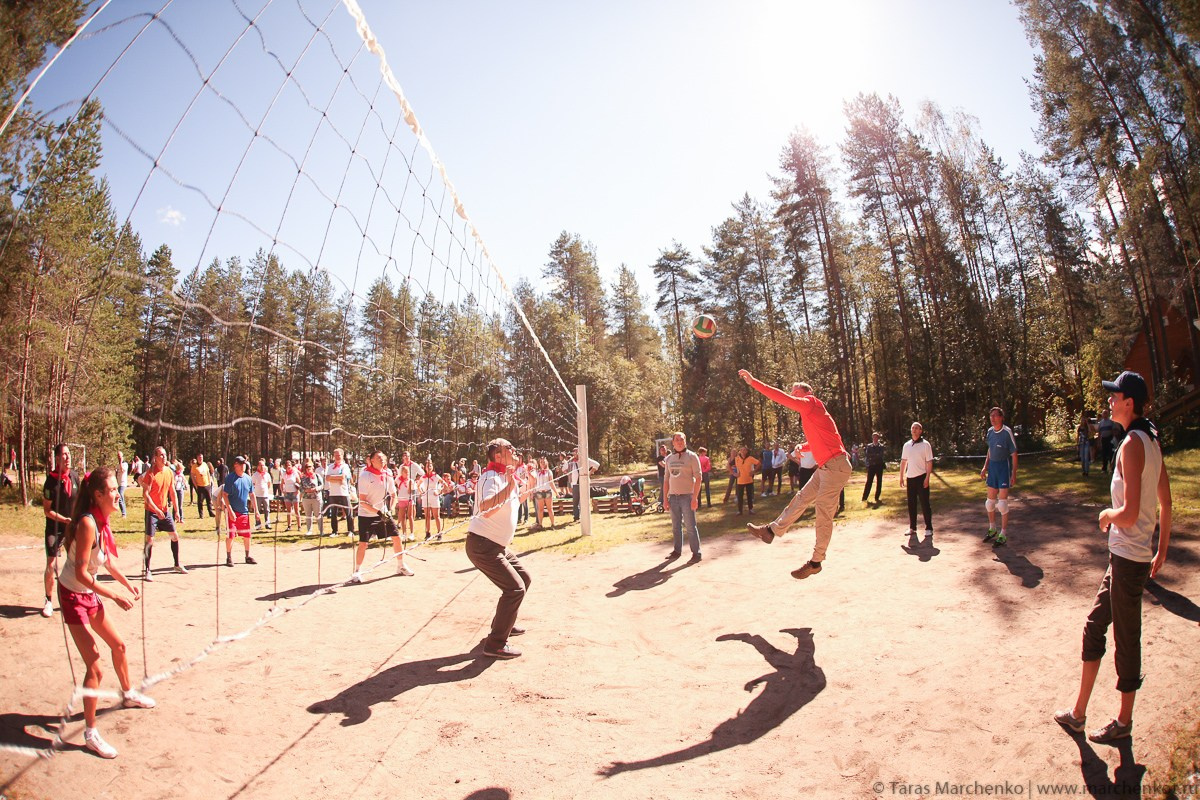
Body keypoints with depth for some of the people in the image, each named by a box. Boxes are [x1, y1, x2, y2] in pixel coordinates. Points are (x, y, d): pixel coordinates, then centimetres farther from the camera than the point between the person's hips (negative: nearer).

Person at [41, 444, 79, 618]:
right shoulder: (51, 481, -16)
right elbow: (47, 511, -12)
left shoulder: (75, 477, -1)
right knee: (51, 566, -4)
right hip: (54, 528, -4)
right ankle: (49, 601, 12)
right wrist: (65, 519, -21)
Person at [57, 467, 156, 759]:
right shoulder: (87, 523, -27)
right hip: (73, 596, -9)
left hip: (89, 595, 9)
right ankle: (90, 733, 3)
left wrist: (127, 584, 13)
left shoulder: (102, 520, -1)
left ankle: (128, 694, 44)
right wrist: (115, 595, -25)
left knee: (118, 645, 22)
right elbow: (81, 572, -27)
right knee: (94, 667, -9)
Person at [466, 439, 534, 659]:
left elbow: (513, 502, 27)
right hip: (482, 545, -10)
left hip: (498, 546, 10)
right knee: (515, 588, -15)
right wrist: (509, 487, -42)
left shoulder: (505, 476, 11)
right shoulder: (491, 477, -19)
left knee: (524, 579, 19)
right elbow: (485, 508, -38)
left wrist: (527, 489, 16)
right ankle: (495, 644, -8)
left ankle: (504, 624, 33)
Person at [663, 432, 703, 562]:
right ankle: (677, 551, 18)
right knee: (676, 526, 9)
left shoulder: (692, 456, -3)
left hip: (687, 496, -5)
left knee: (690, 526, -3)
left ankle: (696, 552, 4)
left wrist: (695, 498, -14)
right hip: (673, 497, 5)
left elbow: (698, 478, -7)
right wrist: (665, 498, 10)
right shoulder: (669, 458, 11)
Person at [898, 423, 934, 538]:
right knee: (911, 504, 9)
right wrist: (901, 477, 9)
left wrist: (927, 478, -15)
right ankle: (912, 528, 16)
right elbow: (903, 462, 13)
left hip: (921, 477, -5)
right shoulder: (907, 445, 9)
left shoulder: (925, 444, -5)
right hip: (910, 478, 5)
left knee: (924, 503, -2)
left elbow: (929, 462, -8)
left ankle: (929, 528, 7)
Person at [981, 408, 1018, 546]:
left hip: (1004, 467, -6)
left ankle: (1003, 535, 6)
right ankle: (992, 529, 31)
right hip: (992, 466, 6)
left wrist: (1014, 474, -15)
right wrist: (985, 467, 12)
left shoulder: (1007, 432, -15)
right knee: (990, 501, 13)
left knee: (1002, 502, -4)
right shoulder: (990, 431, 6)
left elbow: (1014, 454, -13)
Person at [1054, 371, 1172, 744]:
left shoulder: (1132, 443, -19)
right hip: (1123, 556, 10)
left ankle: (1124, 721, 21)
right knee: (1094, 628, 16)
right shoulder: (1152, 440, 10)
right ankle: (1078, 712, 26)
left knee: (1126, 639, 5)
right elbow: (1165, 504, 16)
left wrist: (1107, 515, -5)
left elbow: (1129, 515, -26)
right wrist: (1162, 550, 21)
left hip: (1128, 559, -10)